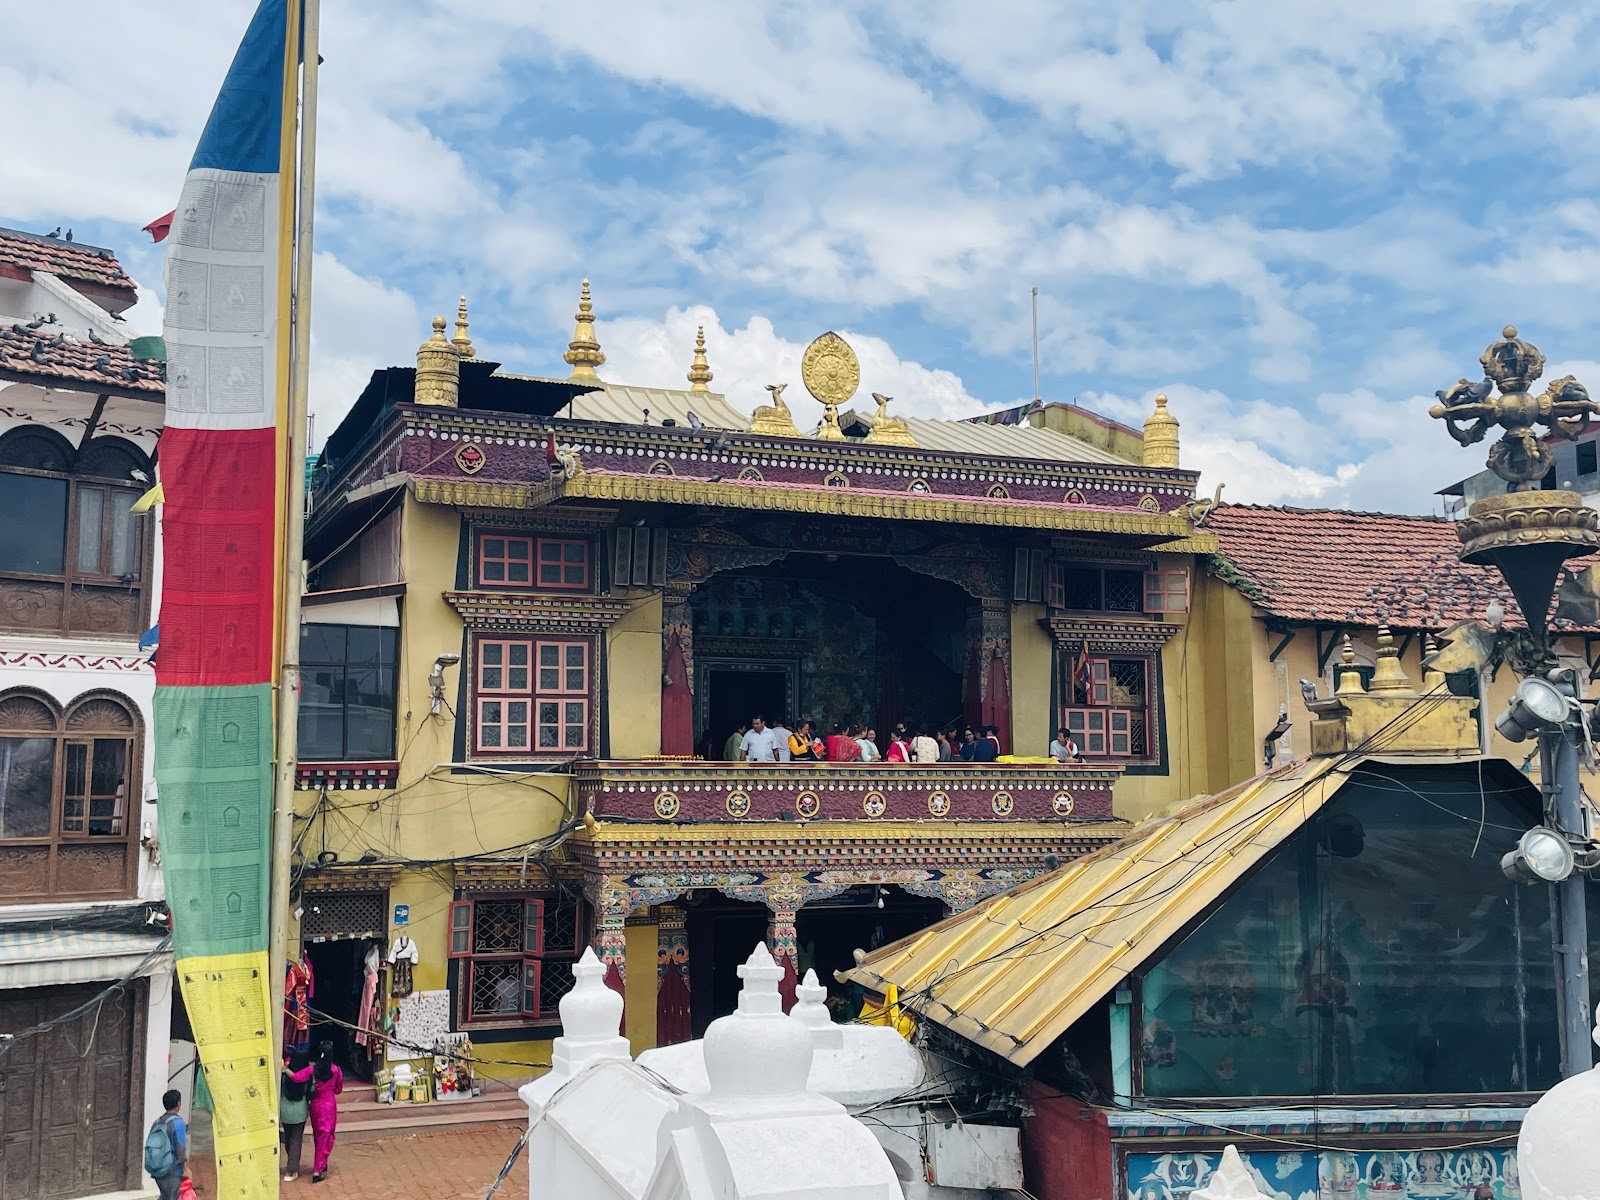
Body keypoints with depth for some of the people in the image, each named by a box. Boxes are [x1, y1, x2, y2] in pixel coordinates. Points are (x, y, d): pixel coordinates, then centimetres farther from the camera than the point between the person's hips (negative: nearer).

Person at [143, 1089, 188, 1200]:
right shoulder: (177, 1122, -14)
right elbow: (180, 1149, -16)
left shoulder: (157, 1122, 8)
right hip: (173, 1173, -7)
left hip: (158, 1171, 7)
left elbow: (151, 1146, 13)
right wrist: (185, 1169, -9)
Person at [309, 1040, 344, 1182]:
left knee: (318, 1136, 19)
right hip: (329, 1104, -2)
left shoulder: (313, 1070, -10)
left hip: (315, 1105, 2)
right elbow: (338, 1089, 1)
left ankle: (321, 1165, 34)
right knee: (325, 1137, 4)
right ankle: (318, 1170, -2)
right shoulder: (336, 1069, -10)